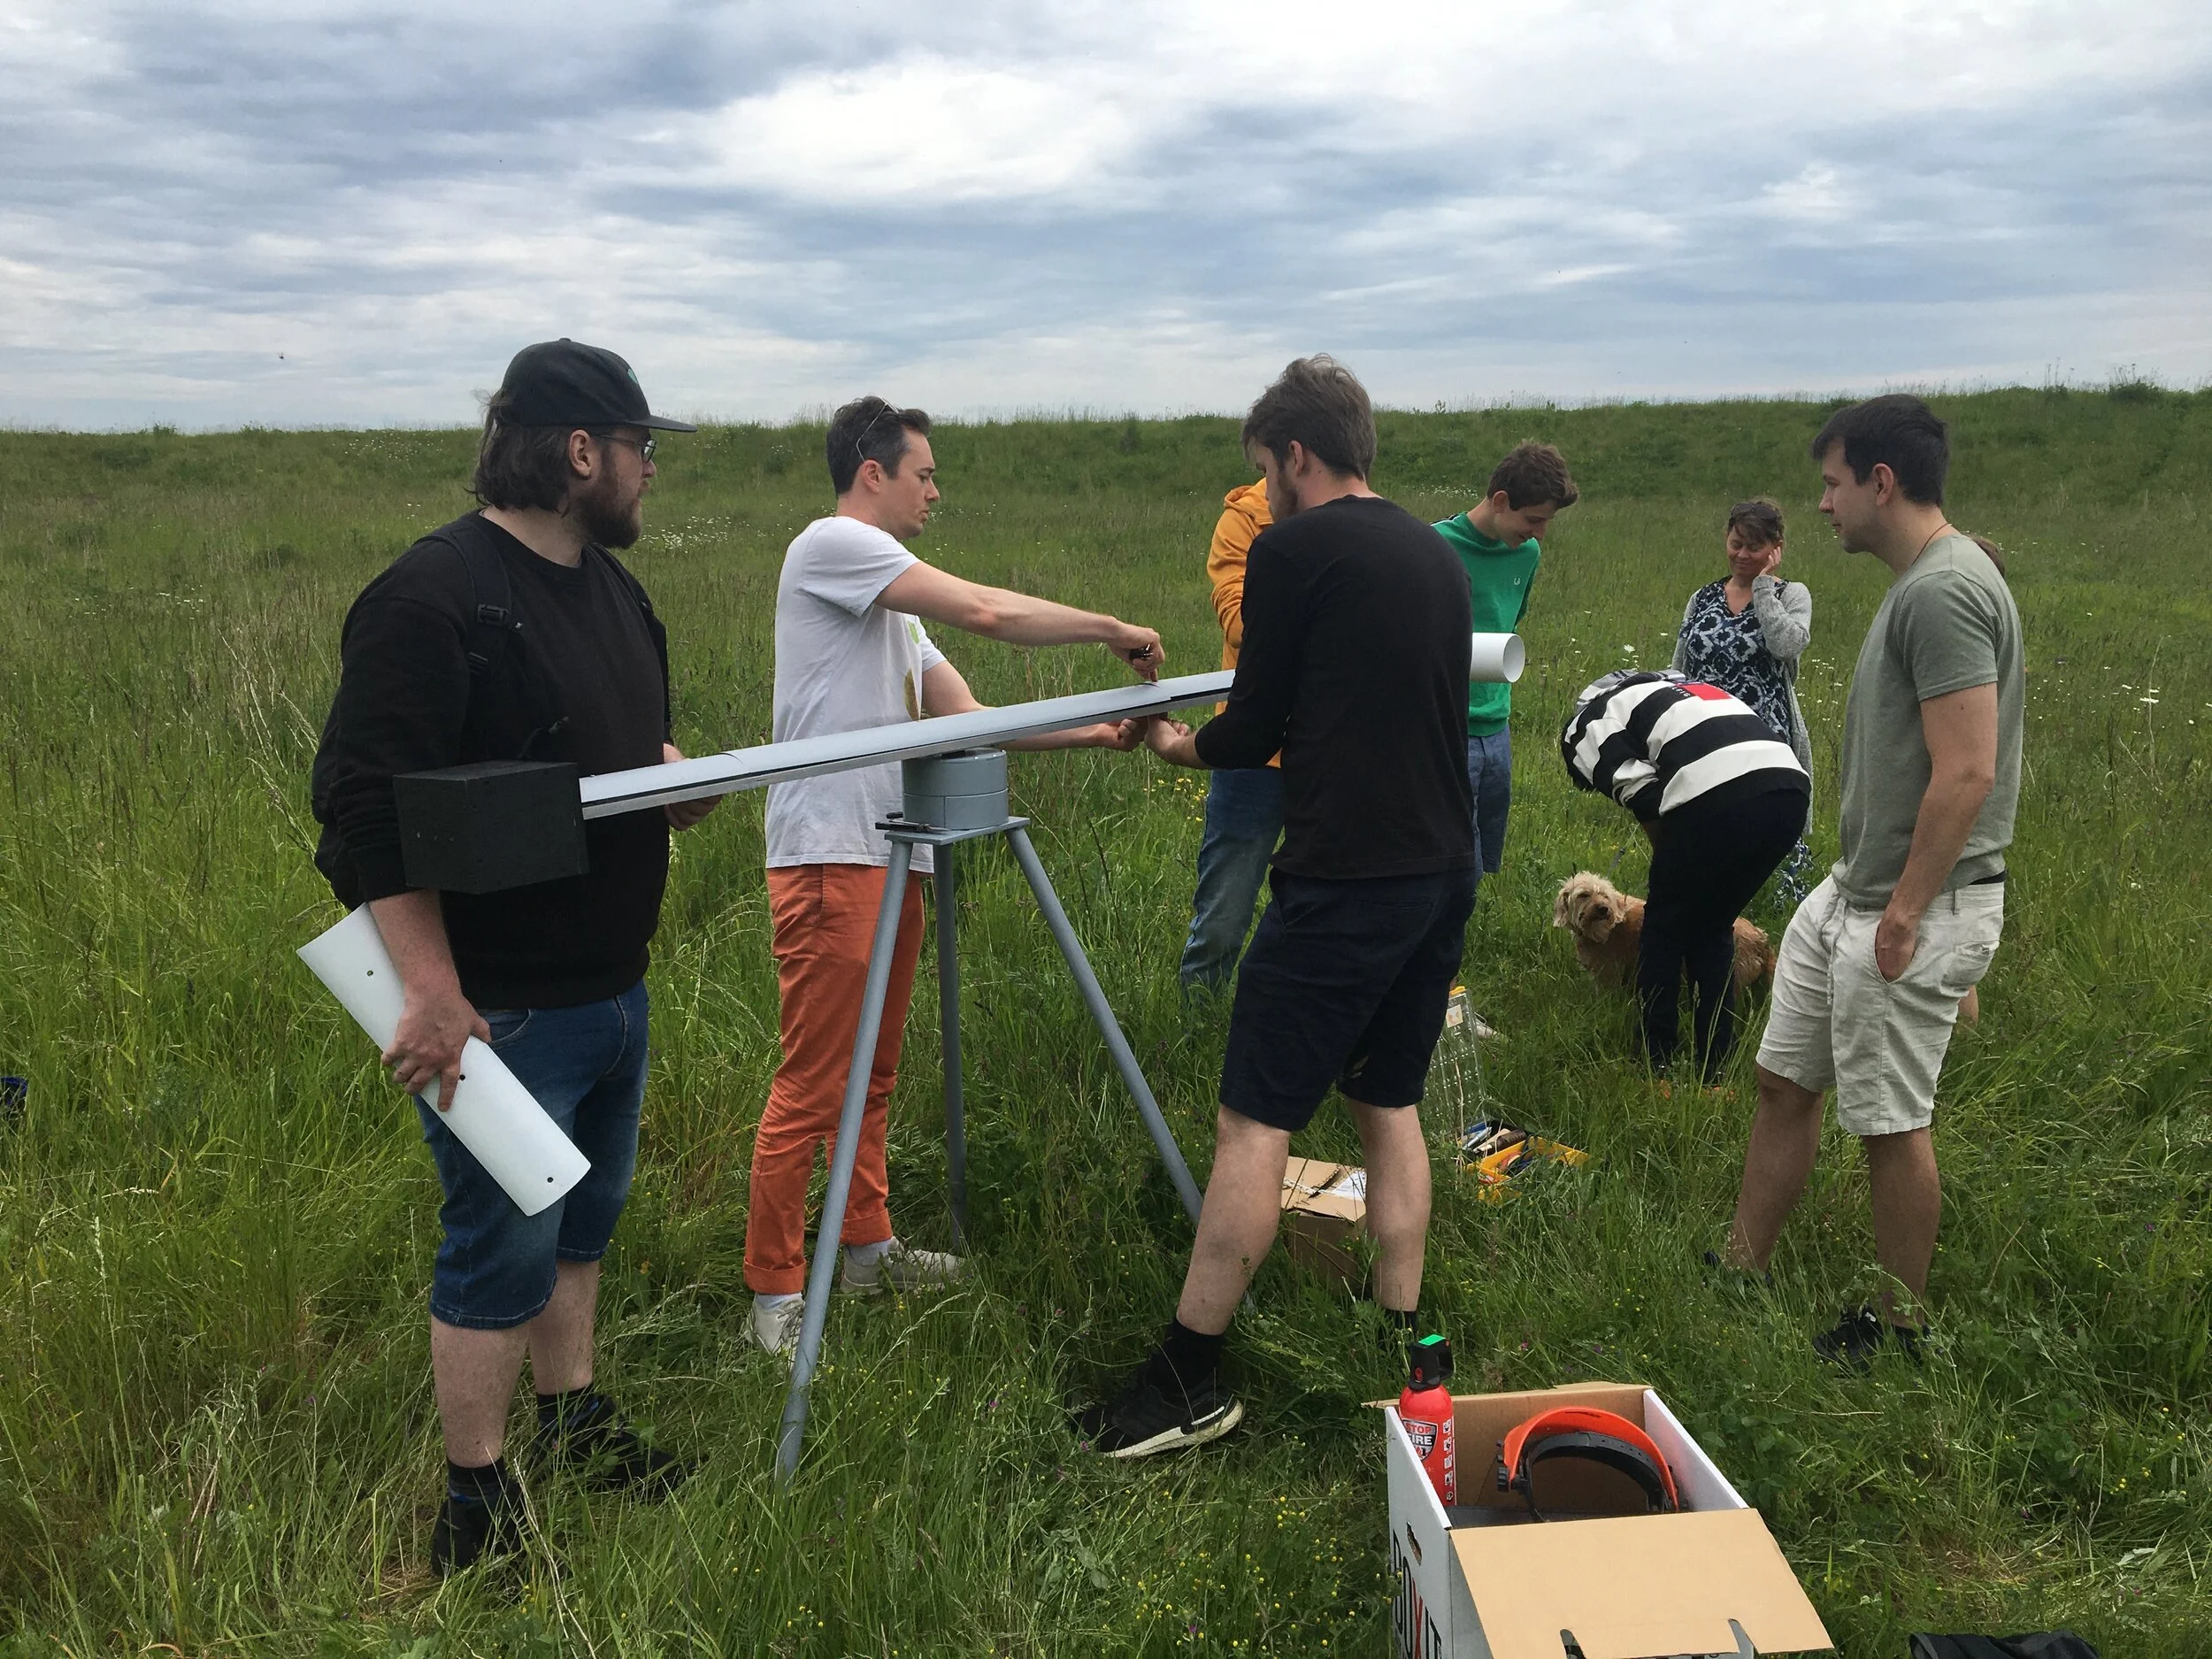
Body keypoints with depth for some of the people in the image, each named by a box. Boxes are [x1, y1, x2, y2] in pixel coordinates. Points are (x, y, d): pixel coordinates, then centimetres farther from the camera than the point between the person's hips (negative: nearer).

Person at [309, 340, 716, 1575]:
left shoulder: (609, 587, 9)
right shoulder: (435, 596, -20)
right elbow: (366, 810, -23)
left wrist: (683, 775, -2)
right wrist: (435, 996, -26)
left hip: (611, 987, 9)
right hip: (502, 1009, -8)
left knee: (585, 1219, 21)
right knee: (503, 1252, 4)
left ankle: (575, 1418, 41)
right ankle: (478, 1509, 22)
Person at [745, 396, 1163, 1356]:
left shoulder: (895, 599, 22)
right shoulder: (830, 546, -8)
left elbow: (967, 716, 16)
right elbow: (986, 612, -16)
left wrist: (1089, 736, 7)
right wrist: (1114, 631, -6)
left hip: (891, 854, 10)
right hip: (829, 855, -10)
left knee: (874, 1071, 17)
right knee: (811, 1087, -4)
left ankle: (867, 1248, 30)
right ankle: (775, 1293, 7)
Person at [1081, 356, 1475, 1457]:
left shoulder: (1292, 550, -9)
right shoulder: (1438, 557, 13)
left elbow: (1257, 728, -5)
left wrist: (1186, 747, 17)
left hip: (1341, 882, -8)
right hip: (1443, 872, 8)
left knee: (1254, 1123, -2)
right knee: (1388, 1103, 18)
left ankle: (1188, 1379, 6)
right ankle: (1402, 1341, 25)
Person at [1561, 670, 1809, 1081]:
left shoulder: (1588, 727, 18)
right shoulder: (1675, 683, 39)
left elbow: (1643, 795, 1)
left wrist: (1671, 862, 16)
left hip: (1717, 793, -7)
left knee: (1664, 932, 14)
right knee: (1714, 930, 22)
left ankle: (1653, 1069, 19)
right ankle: (1716, 1074, 24)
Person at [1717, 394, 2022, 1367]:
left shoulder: (1944, 592, -20)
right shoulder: (1918, 584, 12)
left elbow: (1965, 774, -26)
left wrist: (1906, 911, -21)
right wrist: (1860, 892, 20)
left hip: (1914, 912, -10)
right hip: (1851, 891, 10)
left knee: (1891, 1123, 4)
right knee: (1783, 1082, 15)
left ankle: (1898, 1329, 21)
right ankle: (1741, 1277, 27)